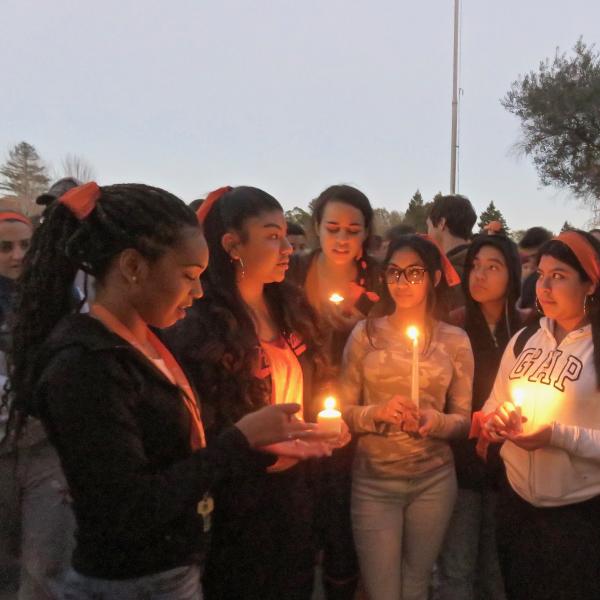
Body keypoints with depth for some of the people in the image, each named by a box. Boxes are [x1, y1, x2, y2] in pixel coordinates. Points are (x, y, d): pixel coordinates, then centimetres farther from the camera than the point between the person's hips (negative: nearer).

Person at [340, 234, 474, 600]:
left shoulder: (455, 340, -1)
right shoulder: (366, 333, -4)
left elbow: (464, 419, 3)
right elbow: (344, 411, -2)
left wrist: (436, 421, -18)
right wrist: (378, 413, -21)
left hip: (434, 480, 1)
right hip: (374, 481, -1)